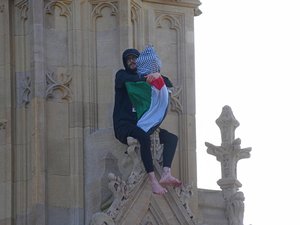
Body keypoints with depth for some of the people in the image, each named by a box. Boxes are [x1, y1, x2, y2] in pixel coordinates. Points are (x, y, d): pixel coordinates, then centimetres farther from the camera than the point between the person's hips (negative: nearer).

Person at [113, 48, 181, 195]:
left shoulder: (145, 78, 23)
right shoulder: (121, 74, 8)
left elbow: (168, 84, 12)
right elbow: (129, 80, -17)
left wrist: (157, 76, -8)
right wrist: (146, 78, -28)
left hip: (140, 125, 7)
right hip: (123, 124, -7)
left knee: (172, 137, -10)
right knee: (144, 137, -36)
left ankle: (166, 174, -30)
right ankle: (153, 180, -41)